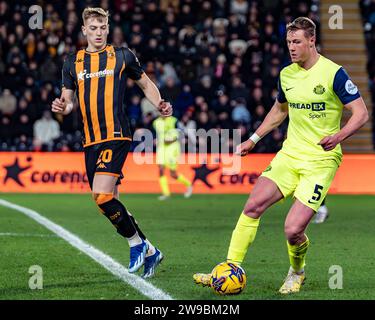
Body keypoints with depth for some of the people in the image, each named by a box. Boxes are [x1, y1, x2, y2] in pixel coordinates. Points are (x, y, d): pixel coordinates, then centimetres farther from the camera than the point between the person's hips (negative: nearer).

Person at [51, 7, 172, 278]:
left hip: (116, 136, -5)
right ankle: (149, 252, 20)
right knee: (108, 202, 6)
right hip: (91, 141, 5)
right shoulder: (73, 62, 12)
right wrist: (62, 107, -9)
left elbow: (146, 83, 13)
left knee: (102, 195, -21)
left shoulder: (122, 56, 3)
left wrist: (160, 105, -5)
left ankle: (137, 243, -2)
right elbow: (68, 99, 15)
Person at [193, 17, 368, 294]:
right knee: (253, 206, -11)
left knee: (293, 230, -14)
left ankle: (297, 273, 18)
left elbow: (361, 113, -11)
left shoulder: (333, 73, -11)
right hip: (290, 154, 6)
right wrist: (254, 140, 21)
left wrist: (338, 136, -28)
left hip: (321, 160, -6)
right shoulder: (287, 74, 8)